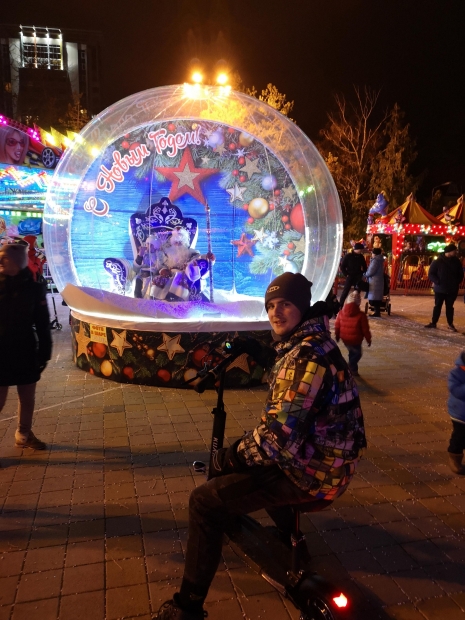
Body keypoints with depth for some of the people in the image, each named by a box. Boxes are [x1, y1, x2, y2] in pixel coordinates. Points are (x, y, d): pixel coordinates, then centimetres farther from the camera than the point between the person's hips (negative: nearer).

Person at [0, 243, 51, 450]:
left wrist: (44, 352, -2)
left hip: (26, 352, 2)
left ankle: (24, 434, 34)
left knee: (28, 398, 14)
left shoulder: (33, 288, -4)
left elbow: (42, 324, -1)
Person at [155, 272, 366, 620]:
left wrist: (234, 455, -15)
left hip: (312, 471, -10)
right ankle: (288, 535, 48)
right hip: (317, 454, 10)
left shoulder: (307, 355, -25)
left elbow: (280, 432, -30)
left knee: (205, 502, -12)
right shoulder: (306, 342, 7)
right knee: (237, 462, 34)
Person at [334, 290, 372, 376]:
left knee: (352, 352, 25)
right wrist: (368, 339, 4)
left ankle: (352, 368, 33)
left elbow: (337, 326, 3)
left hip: (345, 339, 5)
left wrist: (337, 336, 19)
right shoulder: (361, 315, -17)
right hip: (355, 340, -5)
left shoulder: (341, 313, -5)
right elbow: (365, 329, -10)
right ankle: (352, 368, 0)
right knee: (357, 354, 13)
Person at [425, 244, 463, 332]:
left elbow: (460, 274, 12)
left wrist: (457, 283, -1)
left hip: (452, 290, 2)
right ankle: (433, 322, 17)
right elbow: (431, 274, -7)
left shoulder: (456, 261, 2)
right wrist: (437, 282, -16)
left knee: (450, 307, 10)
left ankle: (450, 324, 18)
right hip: (440, 289, -2)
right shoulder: (438, 262, -9)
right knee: (437, 306, 8)